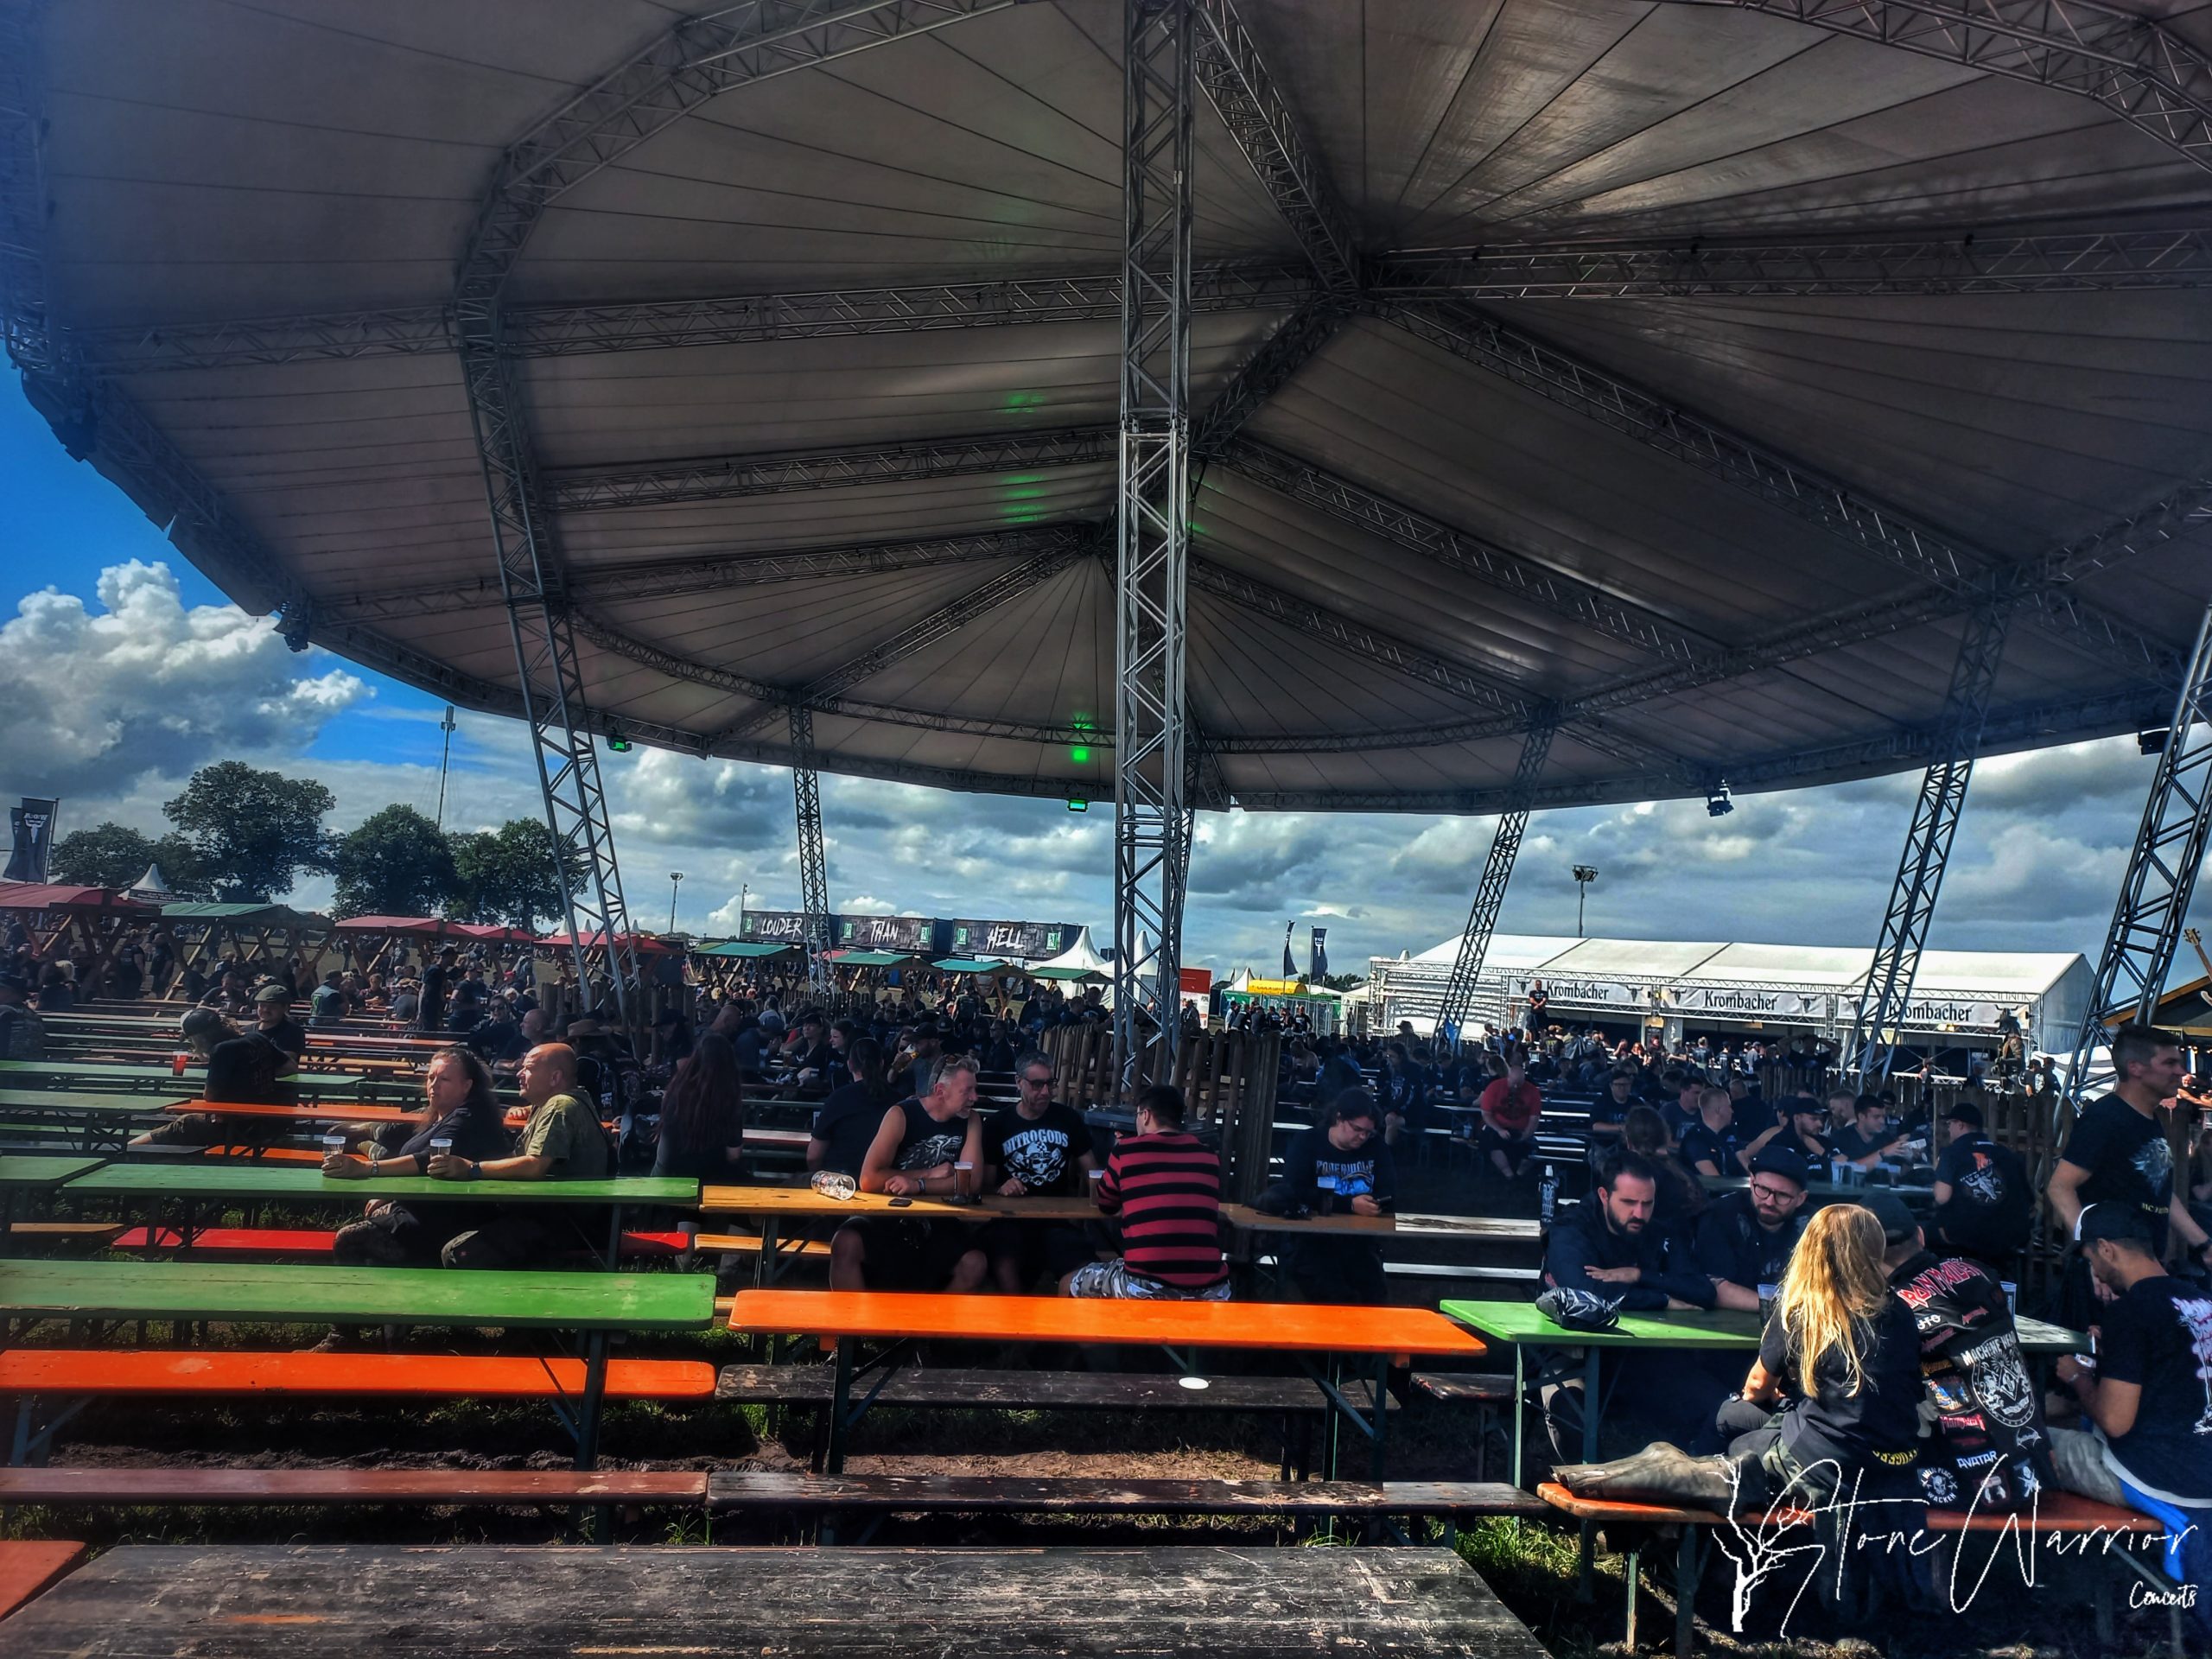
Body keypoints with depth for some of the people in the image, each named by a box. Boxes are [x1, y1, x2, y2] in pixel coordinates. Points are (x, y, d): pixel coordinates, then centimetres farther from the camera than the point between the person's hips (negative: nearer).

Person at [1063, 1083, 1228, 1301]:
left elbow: (1106, 1205, 20)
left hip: (1146, 1286, -3)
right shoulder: (1208, 1156, 11)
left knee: (1068, 1285, 23)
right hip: (1210, 1290, 3)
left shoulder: (1127, 1151, 2)